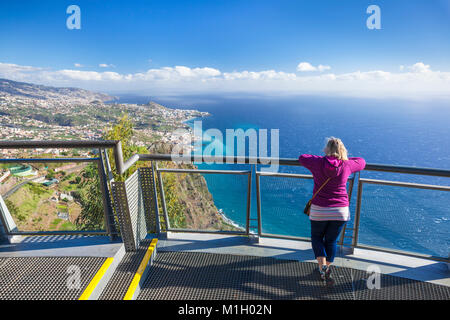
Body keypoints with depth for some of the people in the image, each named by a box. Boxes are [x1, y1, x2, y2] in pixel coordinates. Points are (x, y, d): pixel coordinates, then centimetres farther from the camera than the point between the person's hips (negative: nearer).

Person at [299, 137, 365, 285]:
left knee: (317, 237, 20)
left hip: (319, 210, -1)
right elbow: (362, 162, 16)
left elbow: (302, 158, 10)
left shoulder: (318, 163, -9)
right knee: (331, 241, 18)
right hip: (340, 211, 2)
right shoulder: (346, 165, -5)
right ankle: (327, 271, 26)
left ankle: (322, 265, 3)